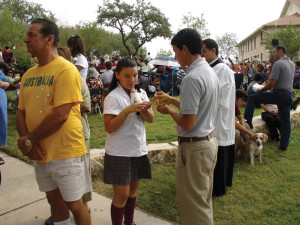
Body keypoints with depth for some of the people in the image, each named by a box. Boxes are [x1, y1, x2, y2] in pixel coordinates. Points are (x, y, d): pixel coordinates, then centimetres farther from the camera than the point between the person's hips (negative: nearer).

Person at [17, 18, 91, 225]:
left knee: (74, 204, 8)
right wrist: (26, 141, -7)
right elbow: (21, 112, 9)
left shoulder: (66, 70, -15)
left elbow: (60, 116, -21)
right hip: (40, 152, 7)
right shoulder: (29, 74, 8)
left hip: (66, 153, -6)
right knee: (54, 199, 21)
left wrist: (29, 140, -12)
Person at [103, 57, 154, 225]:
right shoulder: (113, 97, -13)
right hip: (120, 153, -6)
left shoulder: (141, 93, 6)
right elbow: (109, 127, -18)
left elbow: (151, 119, 2)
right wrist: (127, 111, -28)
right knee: (121, 194, 0)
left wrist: (144, 109, -19)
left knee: (133, 189, 19)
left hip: (139, 150, 6)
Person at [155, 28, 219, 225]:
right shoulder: (210, 71, 8)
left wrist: (169, 111, -6)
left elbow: (187, 124, -23)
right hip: (210, 141, 10)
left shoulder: (192, 78, -22)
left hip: (194, 147, -10)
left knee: (193, 206, 7)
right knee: (205, 200, 24)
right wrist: (171, 99, 17)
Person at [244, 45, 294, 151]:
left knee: (252, 98, 1)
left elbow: (272, 83, -17)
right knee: (286, 120, 10)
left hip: (279, 94, -8)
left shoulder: (278, 64, -12)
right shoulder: (292, 64, 15)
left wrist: (261, 90, -3)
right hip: (289, 95, 8)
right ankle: (284, 145, 18)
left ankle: (248, 121, 0)